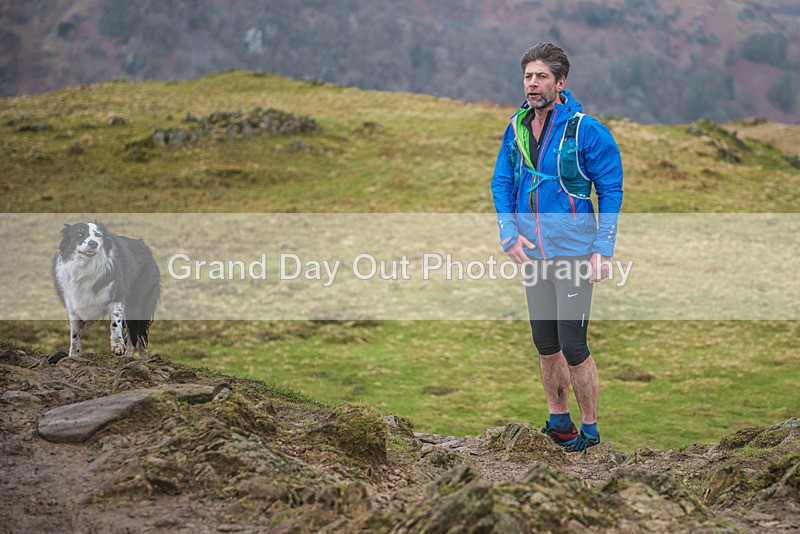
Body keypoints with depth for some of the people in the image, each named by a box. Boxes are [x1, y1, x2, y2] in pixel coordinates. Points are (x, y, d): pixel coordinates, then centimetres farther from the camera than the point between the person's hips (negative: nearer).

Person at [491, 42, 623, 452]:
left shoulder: (586, 130, -11)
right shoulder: (516, 129, 4)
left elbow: (611, 191, -6)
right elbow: (502, 184, 11)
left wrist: (603, 250, -12)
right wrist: (509, 234, -4)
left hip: (574, 252, -5)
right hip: (531, 253, 5)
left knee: (573, 346, -5)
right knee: (545, 345, 13)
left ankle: (590, 429, 10)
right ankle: (558, 420, 28)